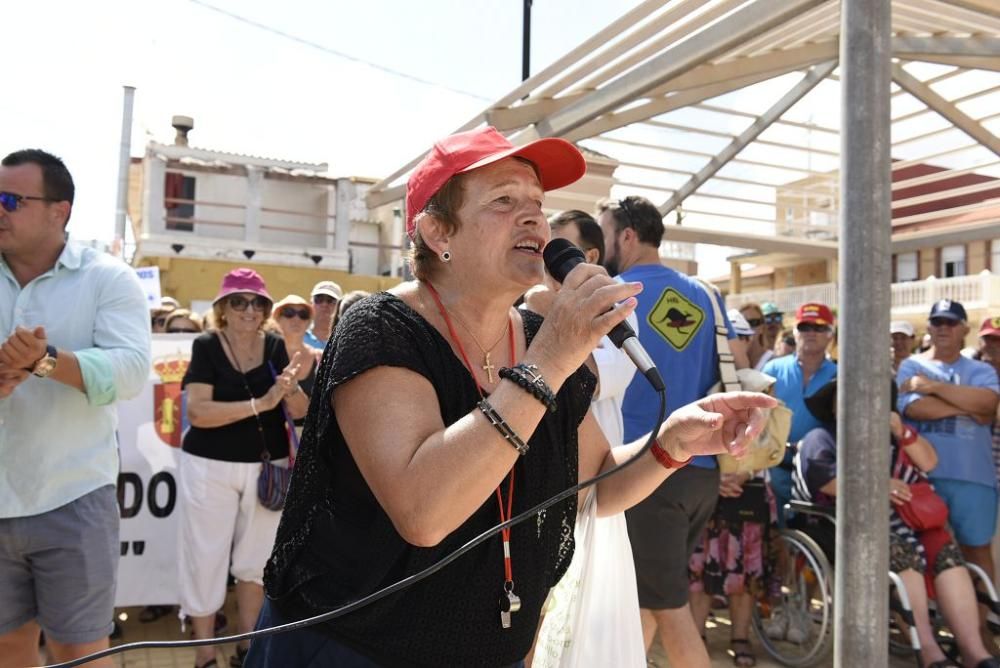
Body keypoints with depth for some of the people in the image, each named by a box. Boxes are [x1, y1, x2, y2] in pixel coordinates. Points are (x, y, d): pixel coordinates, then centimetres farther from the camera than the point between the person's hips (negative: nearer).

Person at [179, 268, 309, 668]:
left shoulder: (275, 347, 1)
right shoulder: (207, 346, -8)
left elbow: (301, 412, 0)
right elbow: (197, 412, -19)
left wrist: (289, 389, -22)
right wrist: (259, 403, -26)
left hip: (267, 467, 3)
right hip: (211, 468, -3)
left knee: (255, 559, 12)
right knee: (206, 560, 4)